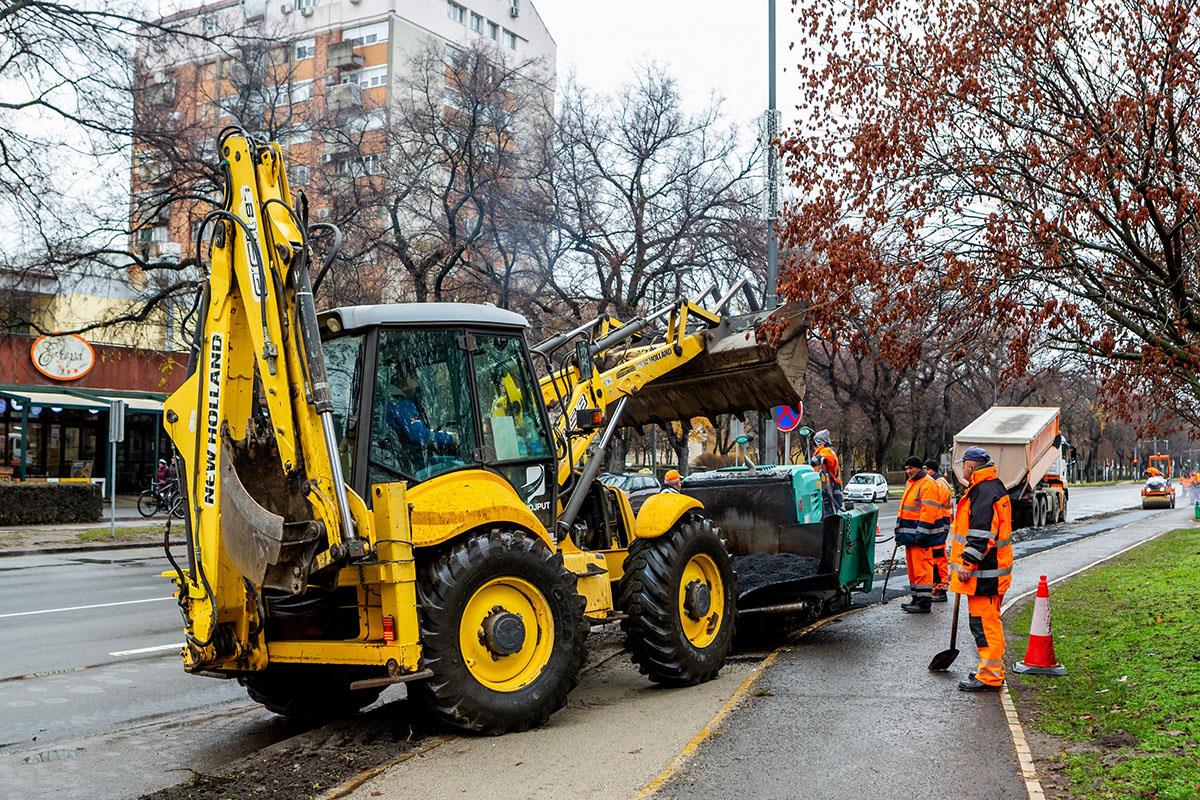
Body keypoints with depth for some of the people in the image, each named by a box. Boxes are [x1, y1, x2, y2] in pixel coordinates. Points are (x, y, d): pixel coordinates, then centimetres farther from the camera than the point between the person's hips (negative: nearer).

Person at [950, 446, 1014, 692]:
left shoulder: (984, 492, -18)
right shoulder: (993, 488, 17)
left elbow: (981, 534, -25)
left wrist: (967, 564, -22)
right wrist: (966, 564, 25)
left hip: (983, 573, -11)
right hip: (991, 570, 11)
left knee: (984, 622, -7)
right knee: (988, 621, 18)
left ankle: (990, 677, -3)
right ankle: (993, 670, 27)